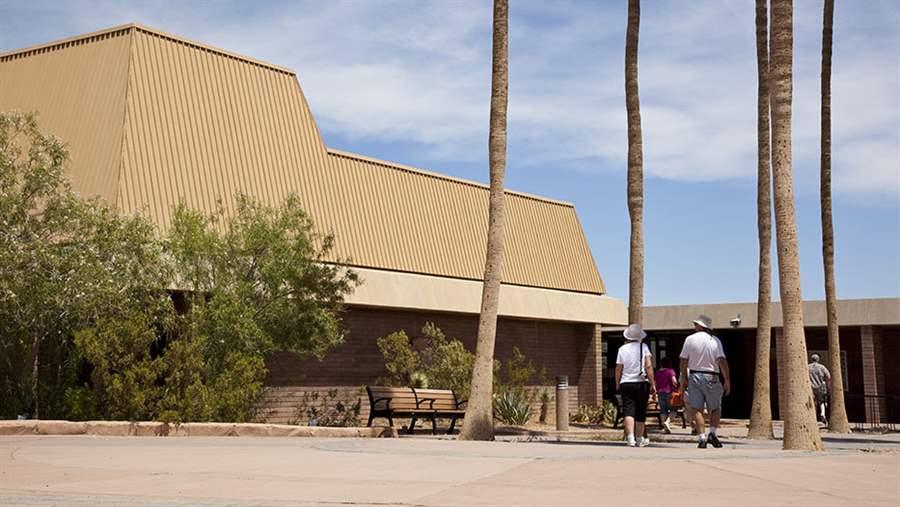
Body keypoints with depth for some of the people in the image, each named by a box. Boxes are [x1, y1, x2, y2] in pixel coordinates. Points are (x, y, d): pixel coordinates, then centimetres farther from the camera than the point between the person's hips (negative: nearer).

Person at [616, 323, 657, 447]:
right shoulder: (643, 347, -2)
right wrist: (652, 384, -4)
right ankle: (640, 439, 20)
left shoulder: (622, 349, 1)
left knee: (628, 411, -4)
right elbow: (648, 366, -7)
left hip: (626, 383, 0)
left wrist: (617, 384, 17)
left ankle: (630, 438, -20)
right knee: (640, 412, 11)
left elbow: (618, 369, 4)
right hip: (642, 383, 0)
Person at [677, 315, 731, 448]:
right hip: (711, 377, 0)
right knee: (715, 408, 13)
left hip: (694, 376, 0)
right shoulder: (715, 340, -1)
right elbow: (722, 361, -10)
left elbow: (684, 361, 3)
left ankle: (702, 438, -8)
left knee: (697, 409, 1)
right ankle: (712, 433, -3)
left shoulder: (690, 339, 2)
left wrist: (683, 379, 13)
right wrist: (727, 381, -8)